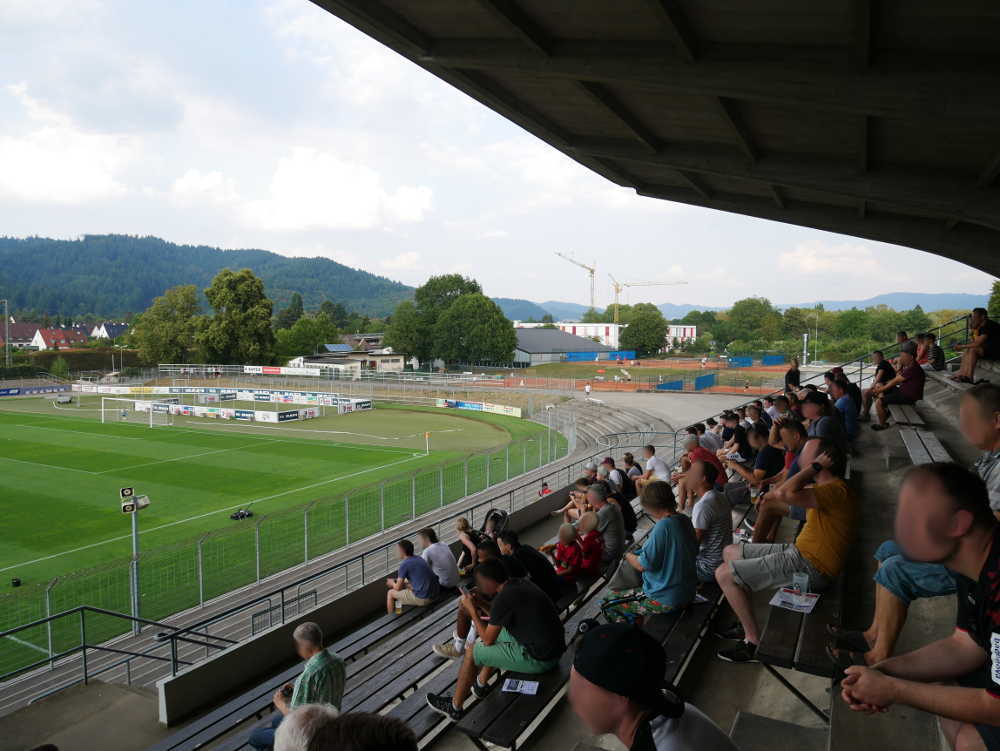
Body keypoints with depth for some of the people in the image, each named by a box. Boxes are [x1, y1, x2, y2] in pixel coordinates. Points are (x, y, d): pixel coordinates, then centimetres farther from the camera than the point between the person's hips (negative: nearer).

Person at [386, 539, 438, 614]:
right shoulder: (418, 558, 9)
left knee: (390, 593, 11)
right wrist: (396, 580, 19)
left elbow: (398, 587, -6)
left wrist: (392, 583, 17)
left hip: (423, 599, -8)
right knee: (404, 583, 31)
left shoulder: (404, 564, -13)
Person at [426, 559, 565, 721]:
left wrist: (472, 612, -1)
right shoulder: (521, 583, 5)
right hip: (554, 646, 9)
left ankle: (455, 708, 17)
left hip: (539, 659, -9)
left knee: (472, 652, 2)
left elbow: (488, 640, -10)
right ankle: (481, 684, 36)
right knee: (497, 632, 25)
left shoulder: (504, 598, -21)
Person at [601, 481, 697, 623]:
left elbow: (642, 565, -22)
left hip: (666, 601, -9)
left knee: (608, 604, 3)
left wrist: (627, 555, -1)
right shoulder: (685, 520, -1)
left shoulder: (663, 527, -26)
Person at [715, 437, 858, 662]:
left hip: (809, 567, -11)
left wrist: (814, 467, -25)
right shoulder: (828, 487, 10)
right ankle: (746, 624, 21)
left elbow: (784, 494, -38)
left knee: (724, 575, -13)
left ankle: (754, 643, -3)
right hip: (798, 551, 11)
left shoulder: (836, 490, -24)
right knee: (730, 553, 17)